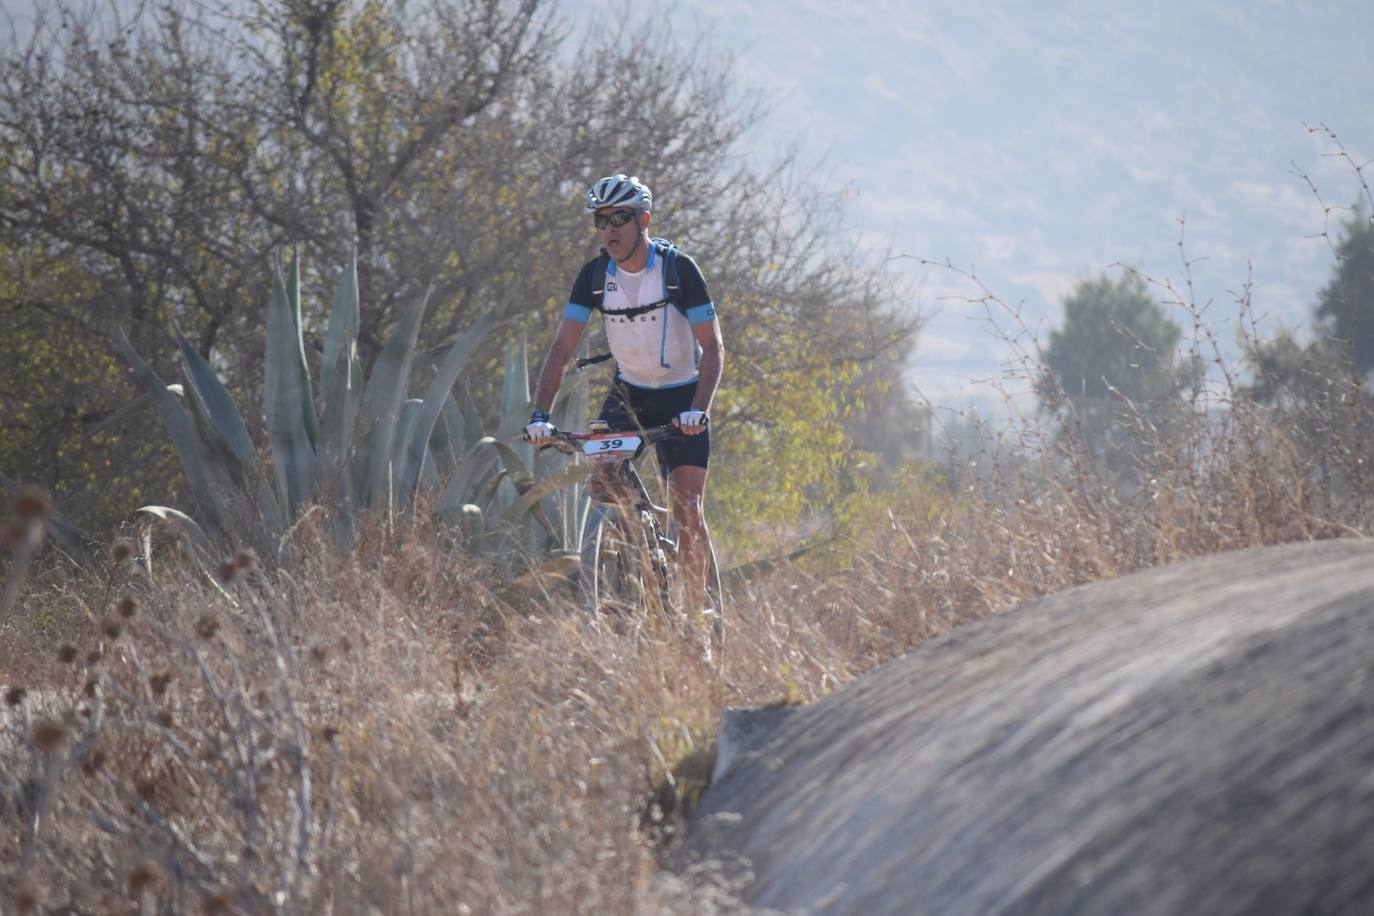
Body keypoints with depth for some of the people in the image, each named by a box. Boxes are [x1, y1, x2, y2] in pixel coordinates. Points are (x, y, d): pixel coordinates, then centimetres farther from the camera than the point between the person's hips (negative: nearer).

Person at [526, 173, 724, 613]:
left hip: (681, 397, -3)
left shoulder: (679, 269, -19)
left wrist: (699, 409, -35)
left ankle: (697, 609, -3)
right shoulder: (595, 275, -10)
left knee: (687, 508, -13)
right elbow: (562, 347, -11)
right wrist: (540, 415, -23)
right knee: (600, 481, -17)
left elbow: (712, 347, -20)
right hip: (628, 391, 3)